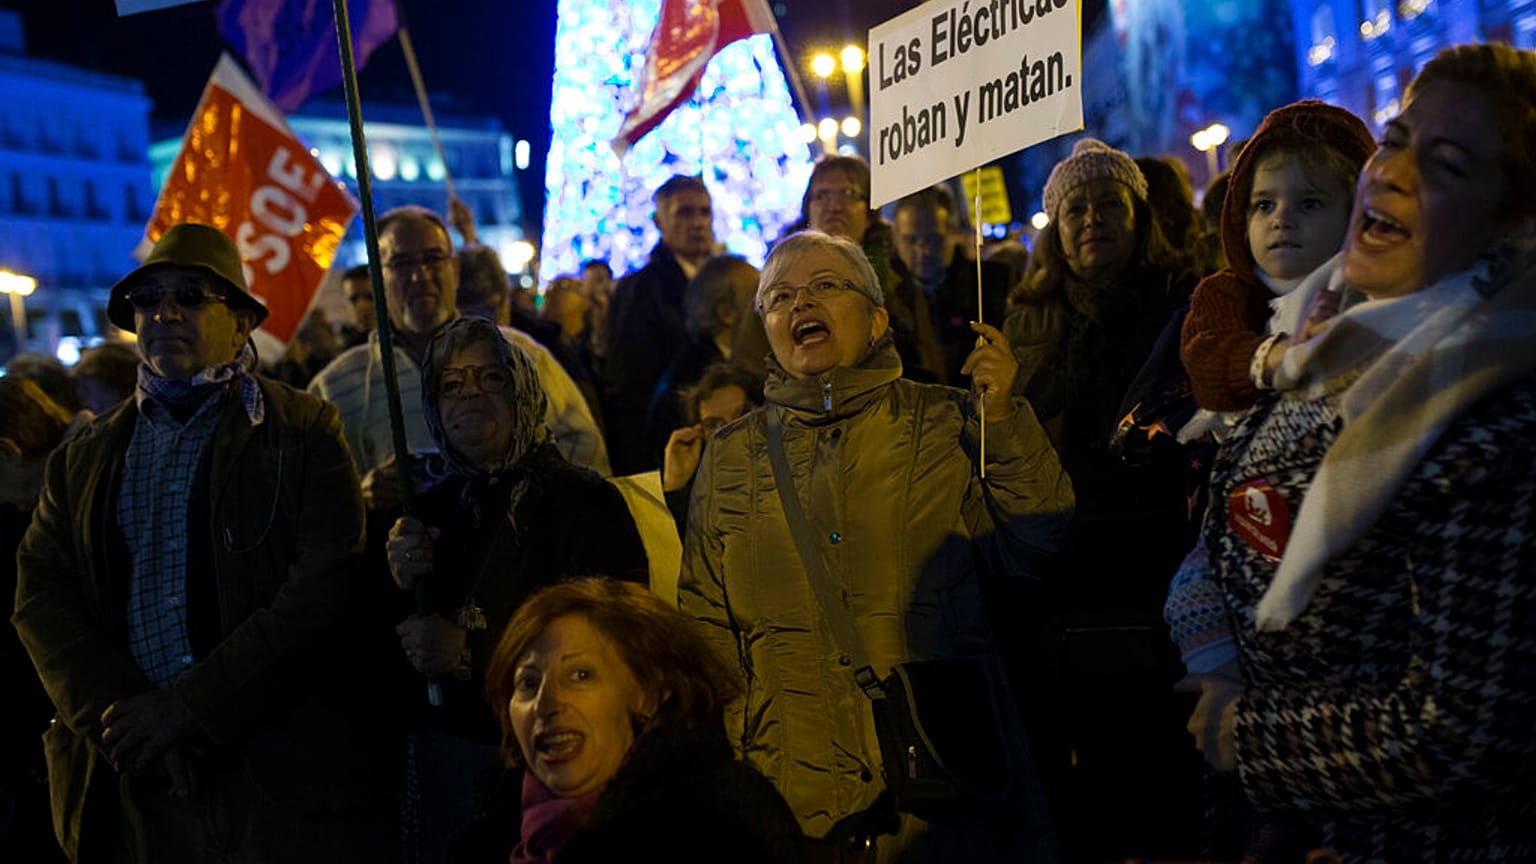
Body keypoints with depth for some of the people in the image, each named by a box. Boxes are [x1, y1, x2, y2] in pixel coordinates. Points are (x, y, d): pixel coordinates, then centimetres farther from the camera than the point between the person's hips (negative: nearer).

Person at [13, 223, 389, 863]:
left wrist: (187, 707, -14)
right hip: (132, 780, 3)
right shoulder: (84, 457, 13)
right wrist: (119, 716, -10)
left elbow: (325, 584, -10)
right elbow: (40, 594, 6)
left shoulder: (304, 432, -1)